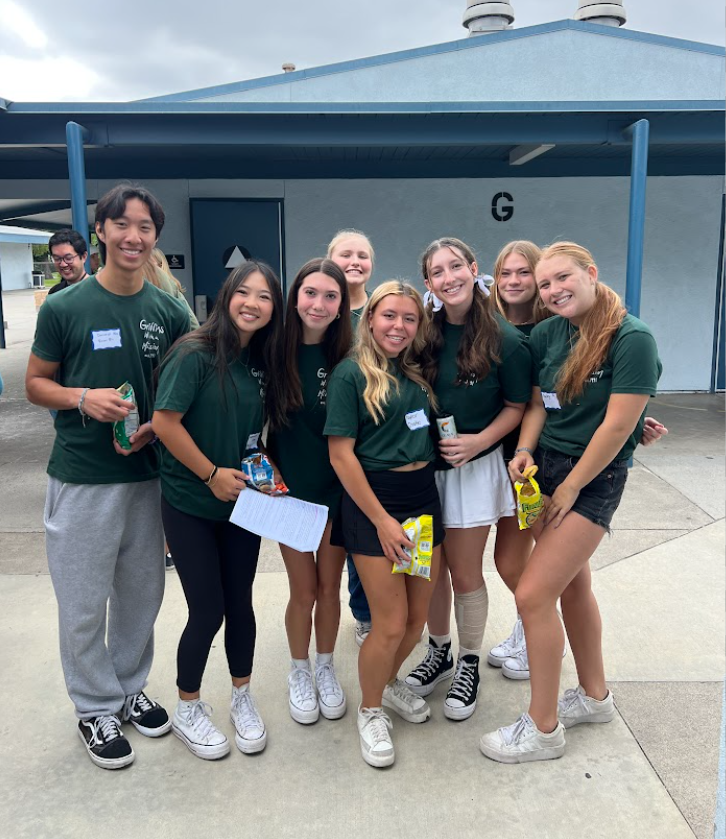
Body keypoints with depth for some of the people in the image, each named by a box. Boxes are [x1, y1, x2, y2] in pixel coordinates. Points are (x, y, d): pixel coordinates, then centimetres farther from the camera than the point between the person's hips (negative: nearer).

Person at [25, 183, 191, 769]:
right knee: (84, 604, 7)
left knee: (142, 593, 16)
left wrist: (156, 424, -9)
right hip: (82, 478, -3)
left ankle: (129, 688, 38)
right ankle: (96, 709, 28)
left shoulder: (170, 311, 1)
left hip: (148, 474, 3)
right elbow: (36, 383, 0)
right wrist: (84, 398, -19)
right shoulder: (64, 308, -7)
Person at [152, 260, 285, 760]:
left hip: (241, 499, 5)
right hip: (191, 503, -5)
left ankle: (243, 699, 34)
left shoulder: (263, 360, 3)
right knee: (207, 611, 2)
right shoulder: (196, 353, -16)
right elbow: (165, 422, -19)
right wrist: (212, 474, -14)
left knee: (240, 603, 13)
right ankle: (188, 710, 26)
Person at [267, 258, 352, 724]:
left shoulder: (346, 357, -6)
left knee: (330, 584, 13)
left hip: (337, 488, 1)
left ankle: (326, 669, 35)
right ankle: (300, 674, 32)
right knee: (304, 589, 8)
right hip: (291, 488, -1)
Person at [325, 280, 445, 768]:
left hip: (423, 496, 6)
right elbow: (341, 454, -13)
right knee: (391, 624, -3)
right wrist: (382, 520, -14)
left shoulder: (417, 373, 9)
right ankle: (371, 710, 23)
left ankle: (390, 681, 40)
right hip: (373, 499, -6)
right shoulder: (351, 374, -8)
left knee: (419, 616, 12)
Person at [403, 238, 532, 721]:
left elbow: (516, 407, -2)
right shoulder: (423, 333, -3)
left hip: (474, 469, -3)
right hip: (423, 467, 3)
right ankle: (439, 653, 35)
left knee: (465, 574, 7)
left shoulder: (505, 341, -12)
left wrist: (480, 440, -16)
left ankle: (469, 664, 29)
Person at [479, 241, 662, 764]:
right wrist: (525, 451, -9)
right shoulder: (547, 335, 3)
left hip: (594, 478, -7)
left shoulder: (633, 339, -17)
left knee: (533, 594, -9)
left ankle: (543, 729, 10)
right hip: (545, 464, 7)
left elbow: (617, 425, -19)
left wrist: (570, 488, -14)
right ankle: (594, 696, 38)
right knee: (573, 581, 18)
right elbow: (538, 404, 9)